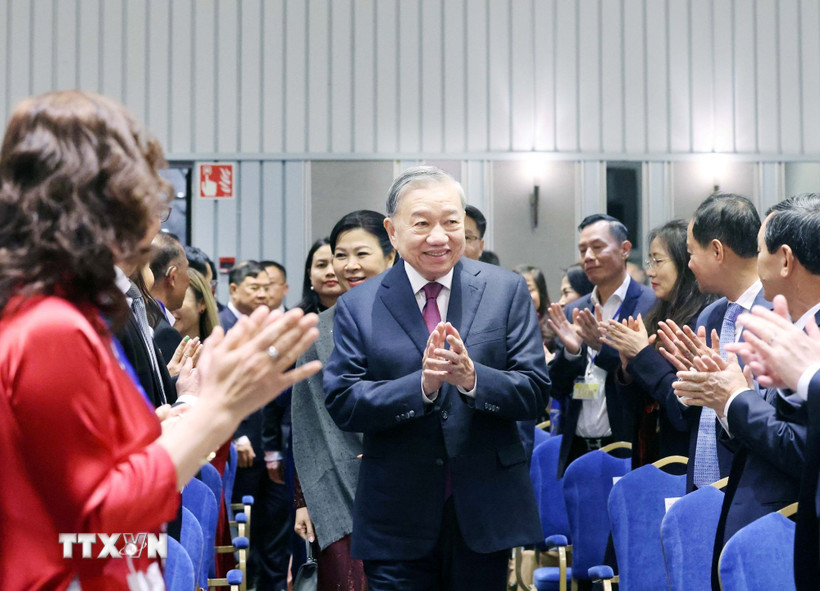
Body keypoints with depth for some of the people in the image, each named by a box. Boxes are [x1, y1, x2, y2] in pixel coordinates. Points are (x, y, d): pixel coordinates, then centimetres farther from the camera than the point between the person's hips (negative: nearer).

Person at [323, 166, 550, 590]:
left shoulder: (507, 291, 1)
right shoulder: (358, 307, 0)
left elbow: (535, 393, -3)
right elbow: (341, 404, -7)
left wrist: (472, 378, -22)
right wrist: (421, 385, -22)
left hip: (484, 512, 1)